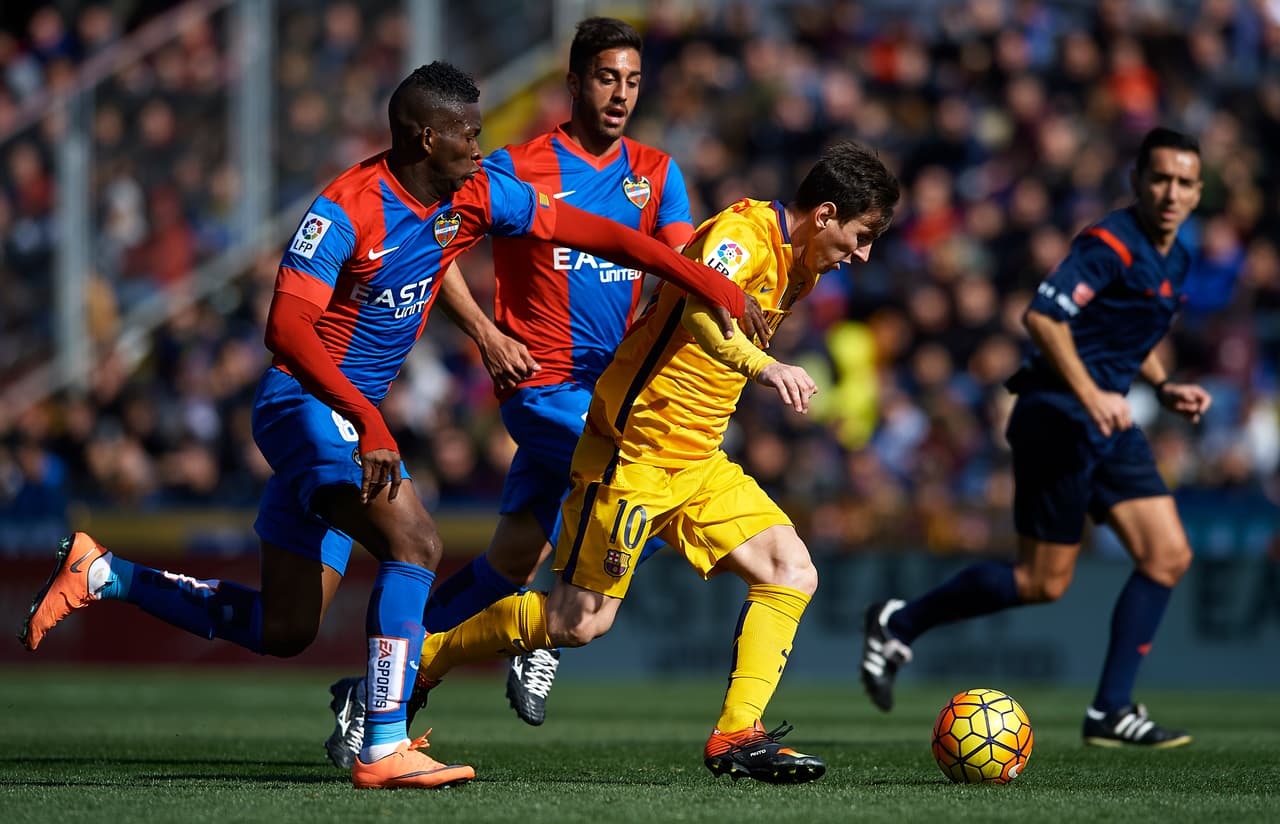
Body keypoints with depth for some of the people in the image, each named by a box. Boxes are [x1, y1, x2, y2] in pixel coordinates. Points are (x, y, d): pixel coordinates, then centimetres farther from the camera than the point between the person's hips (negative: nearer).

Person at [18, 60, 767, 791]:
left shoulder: (476, 197, 0)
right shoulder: (347, 210, -21)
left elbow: (593, 232, 6)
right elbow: (288, 327, -30)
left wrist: (708, 281, 1)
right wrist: (368, 421, -39)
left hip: (354, 416, 9)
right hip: (306, 402, -8)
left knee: (285, 630, 11)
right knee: (415, 540, -27)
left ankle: (102, 575, 25)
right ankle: (385, 750, -24)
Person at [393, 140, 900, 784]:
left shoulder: (798, 266, 11)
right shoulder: (744, 232, -18)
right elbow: (700, 310, -38)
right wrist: (762, 366, -54)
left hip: (699, 462, 9)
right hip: (635, 451, -9)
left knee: (792, 573, -6)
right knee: (580, 622, -8)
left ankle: (736, 737, -7)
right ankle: (407, 671, 8)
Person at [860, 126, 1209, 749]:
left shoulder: (1173, 258, 13)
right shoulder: (1111, 244, -16)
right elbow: (1042, 316, -27)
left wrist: (1164, 386, 12)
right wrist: (1090, 394, -31)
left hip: (1107, 422, 9)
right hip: (1060, 415, -9)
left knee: (1169, 556, -1)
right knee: (1043, 582, -3)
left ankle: (1112, 711, 1)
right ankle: (899, 624, 14)